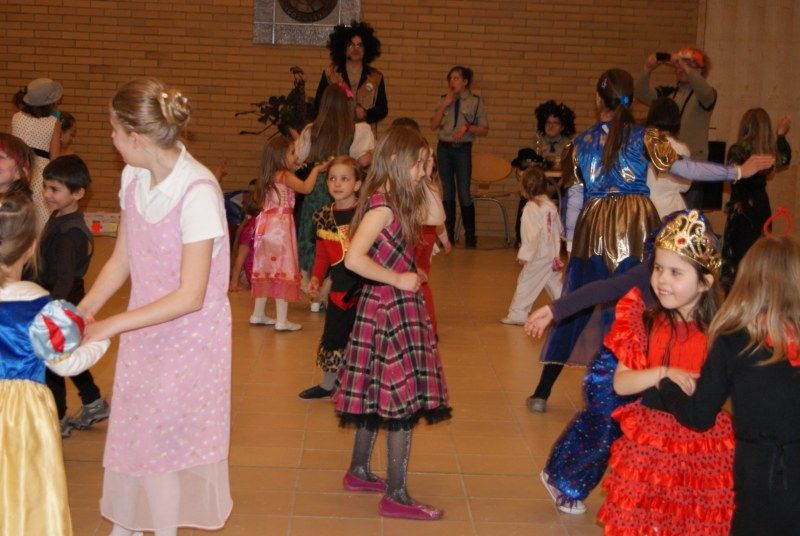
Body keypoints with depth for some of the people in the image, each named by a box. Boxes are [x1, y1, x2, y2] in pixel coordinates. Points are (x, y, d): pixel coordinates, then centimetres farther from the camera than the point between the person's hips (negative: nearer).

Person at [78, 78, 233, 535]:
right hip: (144, 330, 6)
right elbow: (122, 260, 5)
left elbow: (190, 296, -26)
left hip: (190, 333, -6)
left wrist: (109, 325, -24)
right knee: (130, 432, 15)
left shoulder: (199, 192, -27)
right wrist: (84, 309, -9)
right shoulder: (134, 178, -5)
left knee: (169, 439, 8)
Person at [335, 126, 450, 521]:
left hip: (384, 307, 10)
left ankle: (359, 473, 33)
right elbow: (354, 258, -29)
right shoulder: (383, 205, -20)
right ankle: (395, 497, 2)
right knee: (403, 403, -5)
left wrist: (422, 183, 12)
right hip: (392, 310, -10)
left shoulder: (396, 201, 10)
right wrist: (398, 280, -21)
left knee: (378, 396, 19)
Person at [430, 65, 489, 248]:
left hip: (463, 149, -3)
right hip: (444, 148, 3)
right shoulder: (444, 99, 8)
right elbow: (433, 126, 2)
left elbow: (484, 130, 0)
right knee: (447, 192, 8)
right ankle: (448, 234, 13)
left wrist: (467, 127, -16)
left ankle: (470, 235, 2)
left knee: (464, 193, -7)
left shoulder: (476, 102, 0)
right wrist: (444, 105, -6)